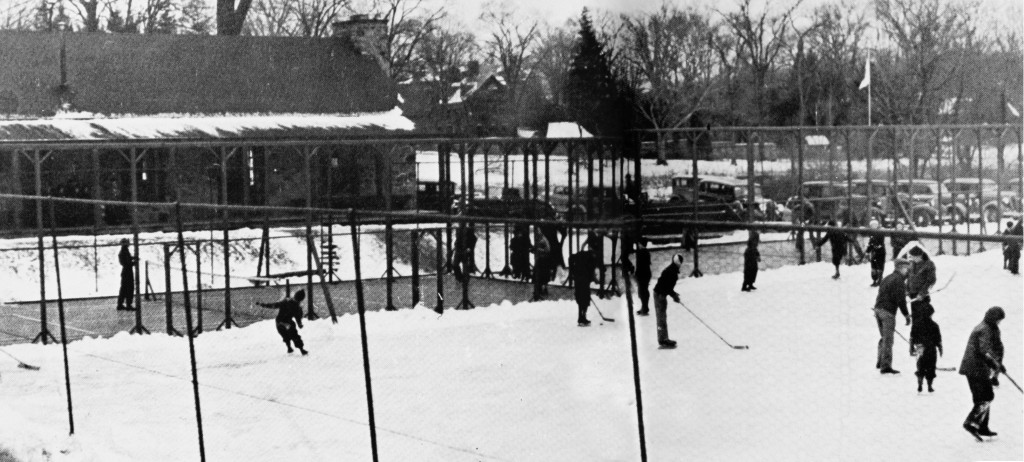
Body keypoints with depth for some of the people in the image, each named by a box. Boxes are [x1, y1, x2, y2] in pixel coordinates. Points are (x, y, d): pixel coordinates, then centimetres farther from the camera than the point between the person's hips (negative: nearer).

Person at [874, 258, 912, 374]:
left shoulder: (887, 278, 19)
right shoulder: (898, 280, -10)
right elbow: (900, 299, -15)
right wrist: (906, 315, -11)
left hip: (878, 309, 9)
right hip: (888, 311, -9)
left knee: (884, 337, 20)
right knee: (888, 339, -6)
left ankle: (880, 362, 24)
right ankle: (886, 366, -7)